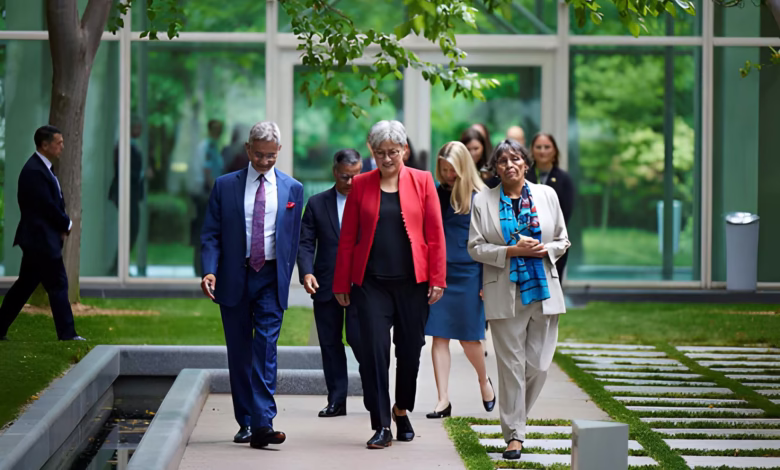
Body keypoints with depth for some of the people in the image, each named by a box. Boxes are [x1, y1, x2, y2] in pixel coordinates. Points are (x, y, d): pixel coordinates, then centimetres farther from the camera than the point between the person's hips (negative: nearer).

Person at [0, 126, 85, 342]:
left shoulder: (41, 168, 15)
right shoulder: (34, 171, -19)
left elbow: (56, 201, 16)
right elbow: (47, 205, -20)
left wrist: (63, 224, 1)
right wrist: (67, 224, -6)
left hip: (38, 240, 10)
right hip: (41, 239, -10)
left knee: (25, 285, 13)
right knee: (58, 284, -5)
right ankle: (67, 334, -2)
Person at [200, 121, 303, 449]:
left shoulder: (292, 189, 6)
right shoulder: (225, 186, 4)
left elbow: (294, 238, 9)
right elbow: (211, 234, 2)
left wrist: (285, 278, 4)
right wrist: (210, 271, -13)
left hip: (271, 278, -1)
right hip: (233, 278, 1)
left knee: (266, 346, -14)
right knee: (239, 352, 7)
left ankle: (263, 424, -20)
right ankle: (245, 422, 17)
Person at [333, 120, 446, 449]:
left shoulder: (422, 181, 3)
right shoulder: (361, 184, 5)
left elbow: (435, 234, 3)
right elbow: (347, 238, 5)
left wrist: (437, 279, -3)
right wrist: (341, 284, 2)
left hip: (412, 282, 0)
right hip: (372, 283, 0)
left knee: (410, 350, 8)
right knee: (374, 350, -7)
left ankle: (401, 410, 32)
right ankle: (382, 426, -3)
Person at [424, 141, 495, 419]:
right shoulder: (436, 195, 7)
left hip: (467, 274, -3)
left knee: (468, 338, 3)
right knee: (439, 336, -1)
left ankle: (484, 381, 32)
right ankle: (443, 401, 2)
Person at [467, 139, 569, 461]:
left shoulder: (546, 195, 9)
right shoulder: (483, 201, 3)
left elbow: (563, 241, 13)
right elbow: (475, 247, -1)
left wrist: (545, 250, -9)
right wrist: (512, 251, -14)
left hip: (544, 291, 2)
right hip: (505, 294, -2)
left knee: (539, 365, 1)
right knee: (511, 365, -3)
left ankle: (514, 417, 24)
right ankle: (514, 434, 4)